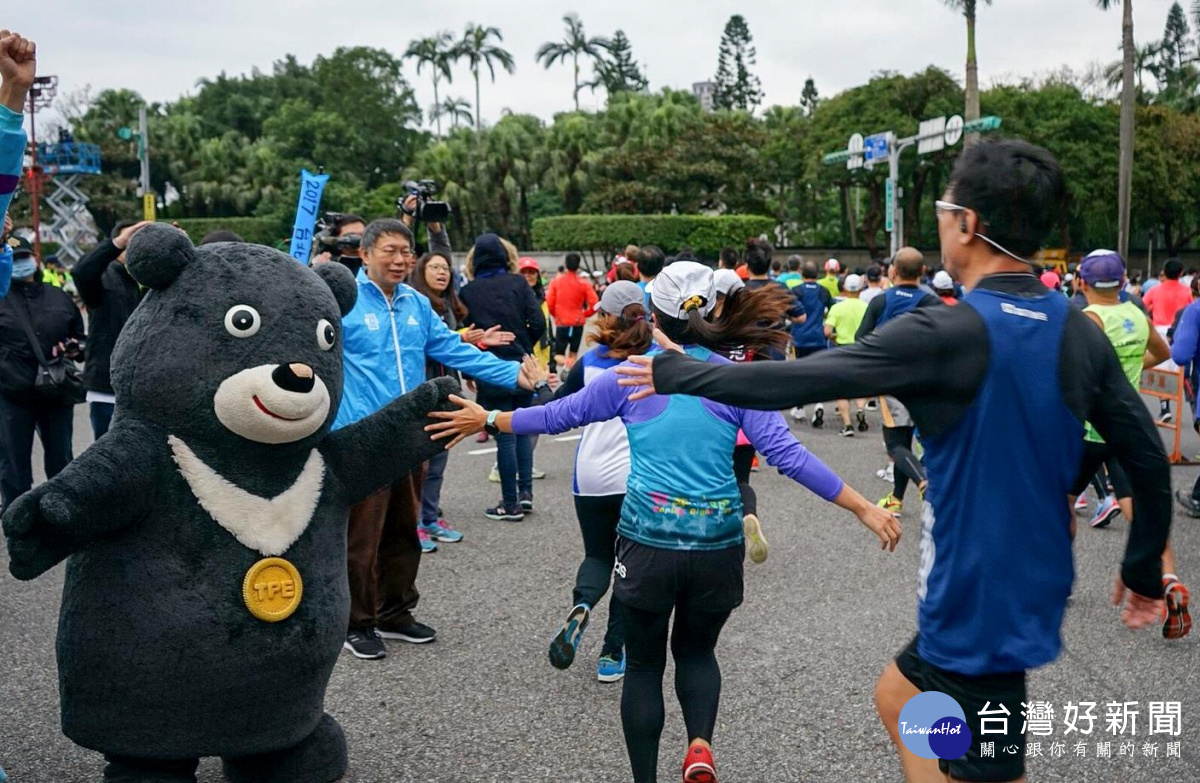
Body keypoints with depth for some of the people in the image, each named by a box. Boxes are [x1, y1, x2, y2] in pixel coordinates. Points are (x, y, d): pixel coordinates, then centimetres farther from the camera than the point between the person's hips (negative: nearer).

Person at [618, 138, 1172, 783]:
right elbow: (1147, 457, 3)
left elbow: (792, 380, -21)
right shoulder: (1080, 334, -2)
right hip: (1031, 589, 7)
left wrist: (672, 372, -9)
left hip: (979, 603, -7)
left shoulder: (948, 335, -22)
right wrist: (1144, 569, 17)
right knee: (898, 697, 27)